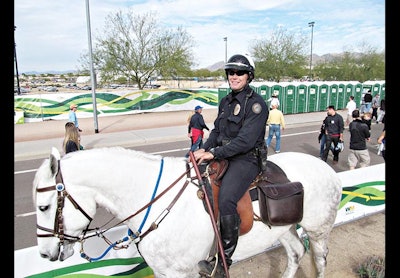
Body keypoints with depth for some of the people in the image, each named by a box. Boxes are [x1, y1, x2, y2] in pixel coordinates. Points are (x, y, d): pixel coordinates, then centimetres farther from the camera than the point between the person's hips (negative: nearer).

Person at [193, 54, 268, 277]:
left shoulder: (257, 103, -11)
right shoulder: (226, 101, 13)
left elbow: (246, 140, -20)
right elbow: (216, 131, 16)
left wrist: (214, 153, -23)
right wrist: (205, 149, -3)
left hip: (247, 159, -8)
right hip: (223, 156, 9)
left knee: (226, 200, -29)